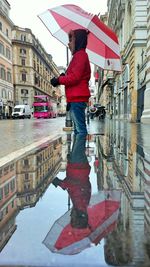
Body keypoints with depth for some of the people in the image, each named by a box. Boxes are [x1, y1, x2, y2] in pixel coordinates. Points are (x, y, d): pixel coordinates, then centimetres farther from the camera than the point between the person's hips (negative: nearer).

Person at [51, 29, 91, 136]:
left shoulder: (80, 55, -7)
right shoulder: (79, 55, 23)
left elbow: (75, 77, -17)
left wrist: (58, 80, -5)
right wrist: (63, 77, 5)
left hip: (77, 98, -10)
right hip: (75, 98, 10)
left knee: (80, 128, -9)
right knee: (78, 127, 13)